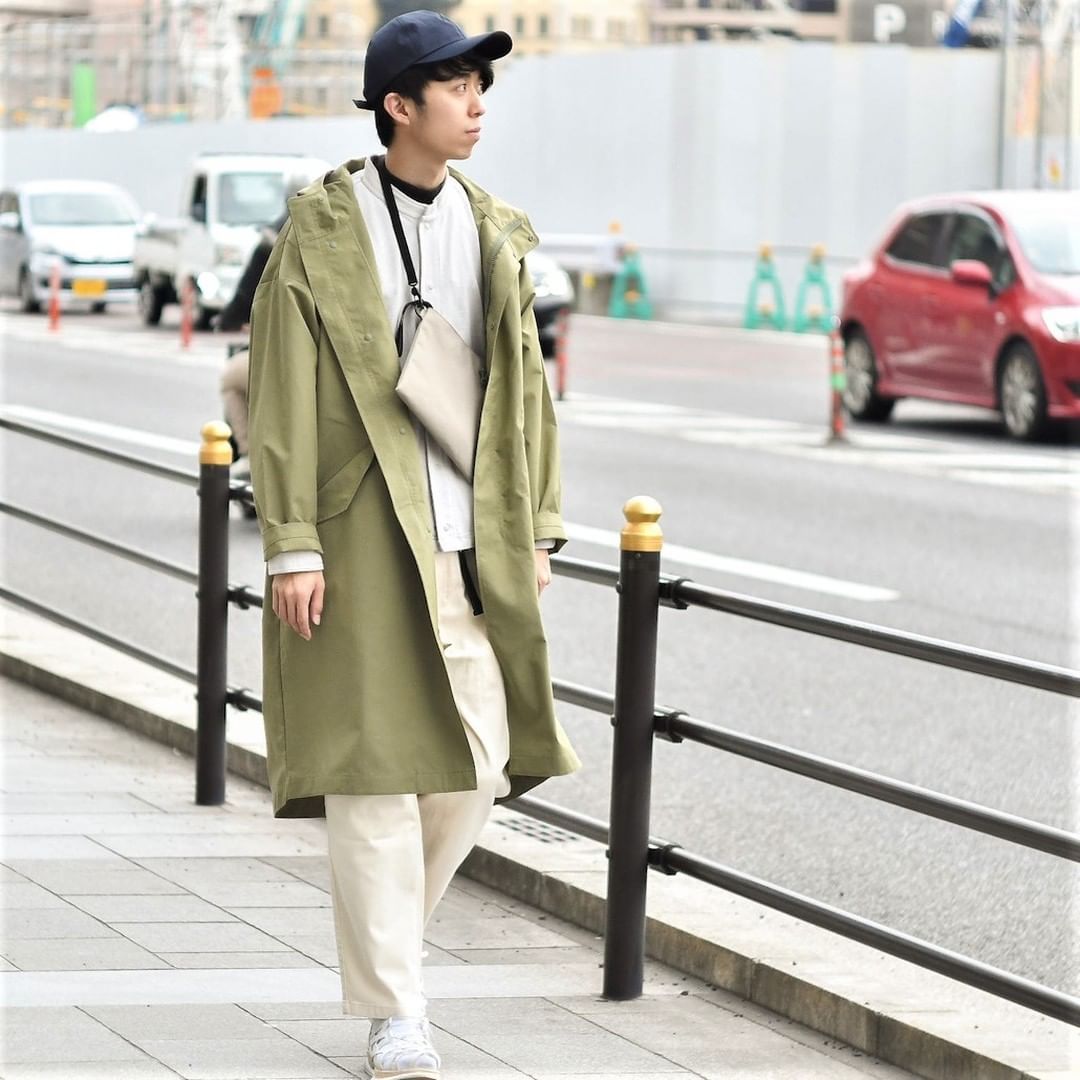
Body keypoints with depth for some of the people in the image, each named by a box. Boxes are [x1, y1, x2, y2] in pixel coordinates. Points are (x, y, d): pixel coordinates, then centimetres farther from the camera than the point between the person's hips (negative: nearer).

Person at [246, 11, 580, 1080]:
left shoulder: (495, 235, 11)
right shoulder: (321, 233, -4)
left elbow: (525, 388, 15)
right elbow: (282, 399, -6)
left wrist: (535, 531, 11)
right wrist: (292, 544, -11)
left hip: (473, 547, 5)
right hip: (364, 543, -5)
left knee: (478, 761, 5)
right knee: (376, 770, -4)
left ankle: (384, 934, 29)